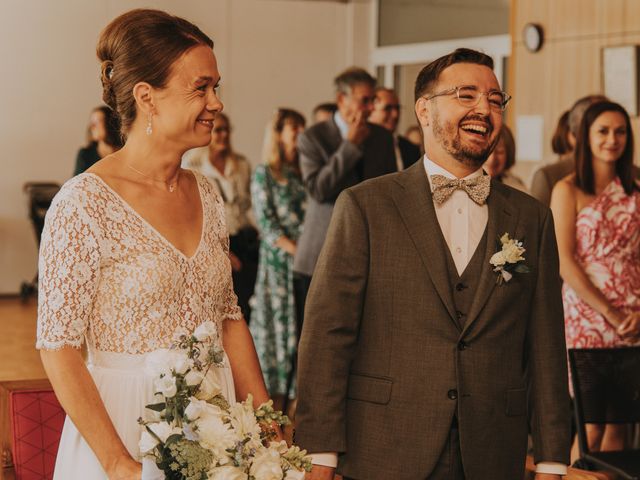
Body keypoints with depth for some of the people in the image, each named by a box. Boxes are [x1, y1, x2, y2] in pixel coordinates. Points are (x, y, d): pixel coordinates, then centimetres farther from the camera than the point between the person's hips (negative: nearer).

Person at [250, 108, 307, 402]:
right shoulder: (264, 174, 1)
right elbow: (266, 223, -5)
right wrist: (295, 250, -15)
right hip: (279, 260, -4)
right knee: (279, 323, -1)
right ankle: (275, 394, 4)